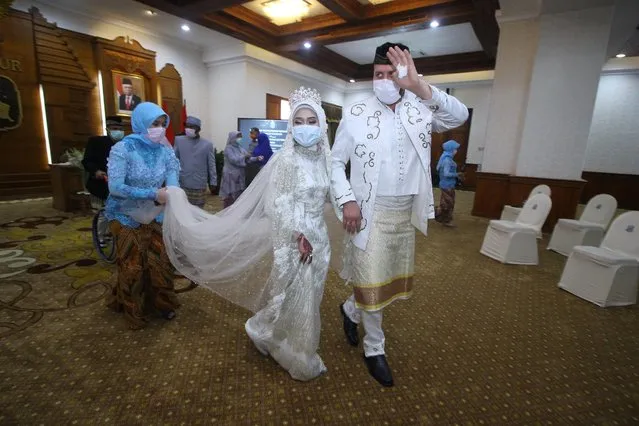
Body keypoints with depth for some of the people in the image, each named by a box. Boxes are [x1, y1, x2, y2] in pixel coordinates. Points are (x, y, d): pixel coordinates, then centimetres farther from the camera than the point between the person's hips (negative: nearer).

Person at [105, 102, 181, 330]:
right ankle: (134, 311, 31)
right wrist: (153, 195, -32)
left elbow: (172, 182, -13)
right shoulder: (123, 149, -18)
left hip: (155, 217, 3)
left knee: (160, 262, 9)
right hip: (127, 218, -3)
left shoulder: (164, 151, -6)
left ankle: (161, 303, 31)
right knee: (133, 267, 8)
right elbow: (115, 187, -24)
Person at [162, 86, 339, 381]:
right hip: (292, 240, -7)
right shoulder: (285, 160, -15)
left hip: (318, 238, 7)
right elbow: (279, 205, -18)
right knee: (294, 300, 8)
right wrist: (299, 235, -19)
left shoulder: (324, 158, 5)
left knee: (308, 298, 19)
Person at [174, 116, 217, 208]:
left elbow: (211, 165, 4)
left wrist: (213, 182, 2)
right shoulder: (178, 140, 4)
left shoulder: (207, 144, 2)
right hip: (182, 185, 1)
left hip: (200, 186, 0)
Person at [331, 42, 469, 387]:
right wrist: (347, 201, -13)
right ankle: (374, 348, 30)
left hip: (406, 212, 4)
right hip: (370, 211, -4)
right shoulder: (356, 114, -5)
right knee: (373, 281, 6)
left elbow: (460, 116, -17)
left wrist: (419, 87, -31)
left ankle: (351, 309, 47)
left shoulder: (421, 111, 1)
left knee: (394, 278, 19)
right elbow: (336, 161, -1)